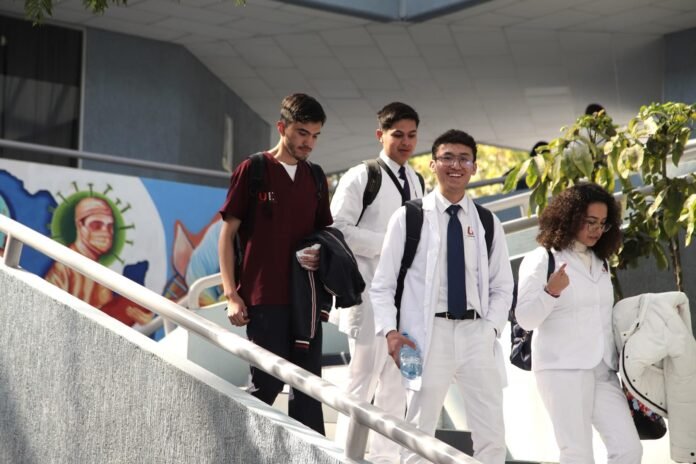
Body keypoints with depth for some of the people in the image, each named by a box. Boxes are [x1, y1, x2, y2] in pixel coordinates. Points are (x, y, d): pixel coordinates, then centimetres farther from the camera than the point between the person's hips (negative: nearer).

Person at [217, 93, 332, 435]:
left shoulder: (316, 179, 12)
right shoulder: (252, 170, -2)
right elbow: (227, 234, -2)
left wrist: (321, 254, -1)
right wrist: (231, 294, -9)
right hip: (264, 298, -5)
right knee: (268, 382, -5)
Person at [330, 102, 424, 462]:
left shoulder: (416, 182, 15)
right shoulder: (360, 177, -7)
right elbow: (337, 230, -14)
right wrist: (388, 242, -18)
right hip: (371, 293, -7)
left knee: (397, 379, 10)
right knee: (363, 377, -5)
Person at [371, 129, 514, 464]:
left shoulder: (488, 223, 12)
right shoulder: (408, 218, 2)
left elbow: (502, 287, 14)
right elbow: (383, 284, 2)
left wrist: (491, 327, -2)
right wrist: (390, 331, -10)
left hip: (477, 334, 3)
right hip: (429, 333, -3)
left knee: (492, 437, 2)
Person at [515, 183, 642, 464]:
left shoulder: (600, 263, 17)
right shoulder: (541, 260, -2)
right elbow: (525, 319, -9)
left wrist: (623, 363, 20)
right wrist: (551, 291, -27)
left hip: (603, 370, 6)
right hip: (562, 369, -6)